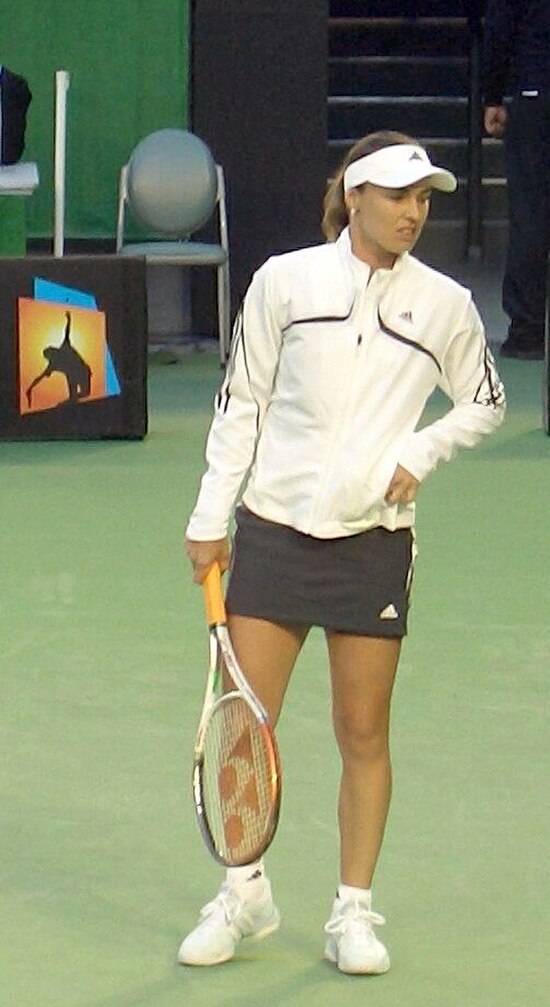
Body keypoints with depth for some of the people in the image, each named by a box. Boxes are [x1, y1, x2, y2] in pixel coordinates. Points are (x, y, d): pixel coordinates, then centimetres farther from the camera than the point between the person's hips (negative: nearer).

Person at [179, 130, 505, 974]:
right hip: (274, 526, 0)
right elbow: (241, 401, 5)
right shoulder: (284, 281, 0)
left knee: (364, 732, 4)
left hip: (374, 537, 0)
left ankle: (354, 913, 14)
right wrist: (210, 518, 3)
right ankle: (245, 895, 17)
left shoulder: (443, 303, 2)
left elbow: (483, 401, 15)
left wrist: (418, 456, -1)